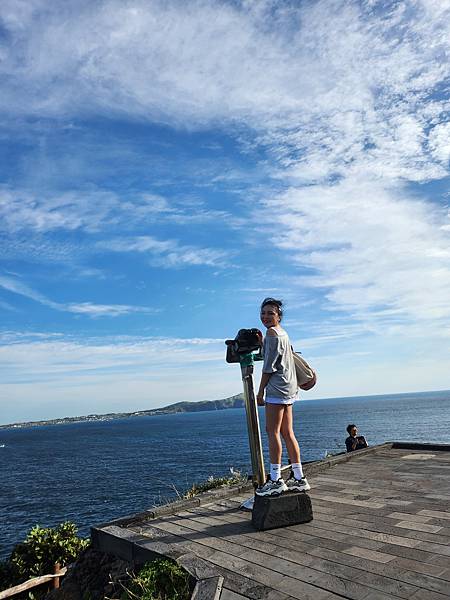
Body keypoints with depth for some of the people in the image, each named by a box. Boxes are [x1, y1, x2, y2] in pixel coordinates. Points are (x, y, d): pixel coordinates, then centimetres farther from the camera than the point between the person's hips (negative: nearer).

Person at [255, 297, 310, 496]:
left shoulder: (272, 333, -10)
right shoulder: (282, 333, 19)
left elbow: (269, 366, -13)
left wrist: (260, 391, -10)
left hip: (277, 388, -10)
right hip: (287, 389, 10)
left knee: (272, 431, -6)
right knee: (287, 433, 11)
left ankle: (276, 480, -3)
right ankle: (299, 478, 15)